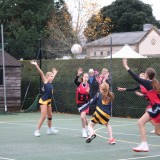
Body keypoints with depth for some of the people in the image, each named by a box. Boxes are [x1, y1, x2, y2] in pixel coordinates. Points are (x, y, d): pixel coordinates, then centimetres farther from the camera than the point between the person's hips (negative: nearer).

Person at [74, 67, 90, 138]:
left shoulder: (89, 86, -5)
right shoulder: (79, 84, -3)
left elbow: (89, 97, -4)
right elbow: (75, 81, -28)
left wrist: (88, 92, -24)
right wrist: (78, 74, -42)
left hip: (85, 103, -2)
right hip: (79, 103, 2)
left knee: (82, 117, -17)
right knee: (84, 118, 12)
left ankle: (84, 131, 0)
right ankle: (87, 130, 29)